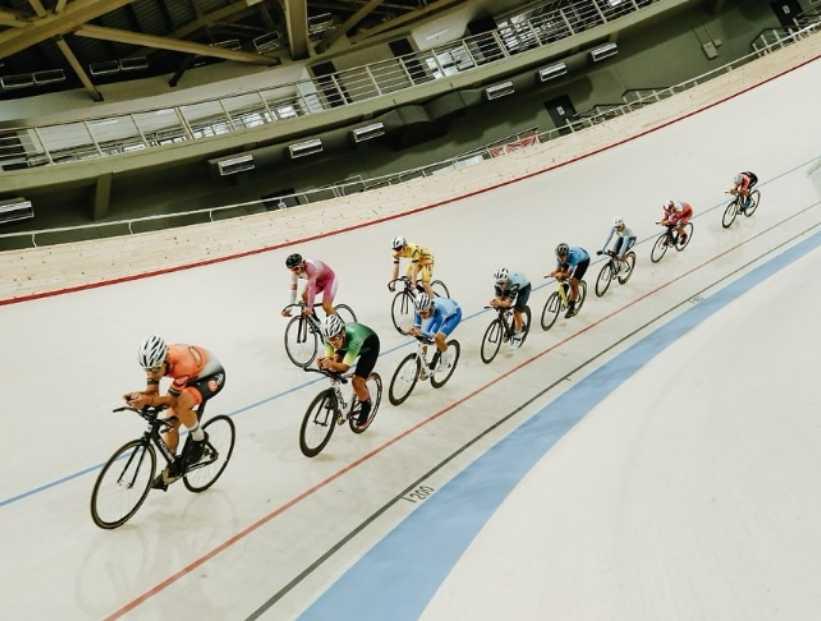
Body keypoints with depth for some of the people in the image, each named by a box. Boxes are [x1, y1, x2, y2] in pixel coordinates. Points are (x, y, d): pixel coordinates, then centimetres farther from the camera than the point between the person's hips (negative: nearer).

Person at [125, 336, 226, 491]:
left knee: (181, 406, -32)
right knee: (171, 423, 2)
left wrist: (149, 400, -49)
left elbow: (172, 399, -33)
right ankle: (173, 468, 21)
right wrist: (139, 397, -39)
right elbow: (152, 392, -18)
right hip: (192, 377, 7)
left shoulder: (182, 364, -41)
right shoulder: (155, 362, -21)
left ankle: (199, 439, -5)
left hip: (213, 377, -7)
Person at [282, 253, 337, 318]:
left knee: (326, 307, -20)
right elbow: (293, 288, -15)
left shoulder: (310, 267, -38)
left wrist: (309, 307, -47)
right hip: (318, 281, 7)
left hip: (329, 279, -7)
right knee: (305, 296, -17)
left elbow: (312, 287, -43)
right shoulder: (295, 270, -16)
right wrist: (289, 307, -20)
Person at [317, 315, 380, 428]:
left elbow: (345, 367, -42)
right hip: (347, 343, 6)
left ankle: (366, 407, 13)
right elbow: (329, 357, -26)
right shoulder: (330, 336, -31)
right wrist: (324, 362, -49)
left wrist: (332, 364, -62)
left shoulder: (353, 338, -44)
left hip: (369, 344, -5)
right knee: (334, 369, -16)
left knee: (357, 381, -15)